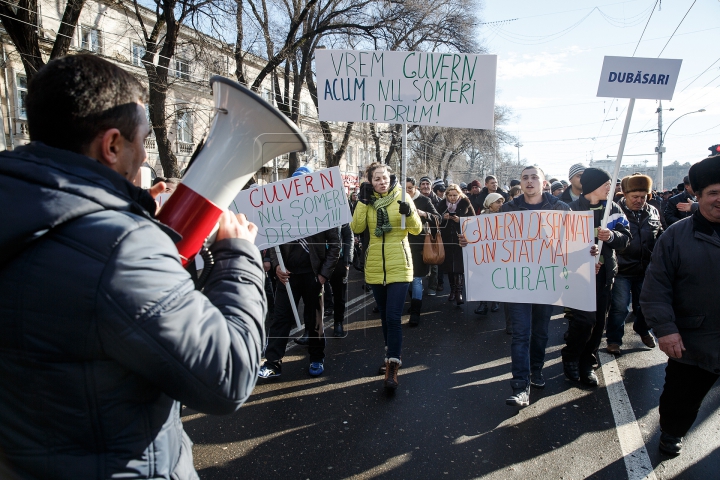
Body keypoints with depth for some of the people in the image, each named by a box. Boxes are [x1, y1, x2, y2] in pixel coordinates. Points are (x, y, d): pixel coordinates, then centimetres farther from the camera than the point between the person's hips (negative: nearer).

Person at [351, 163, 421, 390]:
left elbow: (416, 229, -7)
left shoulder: (402, 197, -1)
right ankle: (393, 355, 34)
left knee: (393, 316, -10)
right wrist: (362, 201, -13)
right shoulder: (368, 201, 6)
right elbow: (357, 228, -9)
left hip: (398, 266, -4)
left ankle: (392, 367, -3)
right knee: (385, 316, 15)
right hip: (375, 267, 4)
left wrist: (409, 213, -25)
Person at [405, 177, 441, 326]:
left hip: (418, 245, -4)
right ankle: (413, 302, 34)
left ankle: (415, 313, -4)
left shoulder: (424, 201, -3)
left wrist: (424, 214, -28)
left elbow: (437, 218, -11)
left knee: (417, 278, -6)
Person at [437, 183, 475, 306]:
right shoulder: (442, 204, 6)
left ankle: (459, 292, -8)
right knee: (449, 265, 8)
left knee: (460, 265, -10)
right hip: (447, 239, 3)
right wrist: (442, 218, -12)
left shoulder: (465, 203, -2)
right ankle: (453, 290, 21)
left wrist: (460, 220, -17)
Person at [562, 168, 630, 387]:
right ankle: (570, 358, 10)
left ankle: (586, 363, 23)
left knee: (599, 320, 8)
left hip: (604, 271, 5)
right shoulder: (573, 209, -7)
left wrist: (611, 236, -19)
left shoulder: (613, 209, 7)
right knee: (585, 318, -13)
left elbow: (626, 238, 2)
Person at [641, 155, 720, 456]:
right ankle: (671, 434, 40)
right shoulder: (676, 235, -7)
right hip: (691, 342, -1)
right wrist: (665, 328, -18)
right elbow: (656, 288, -10)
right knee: (681, 398, 14)